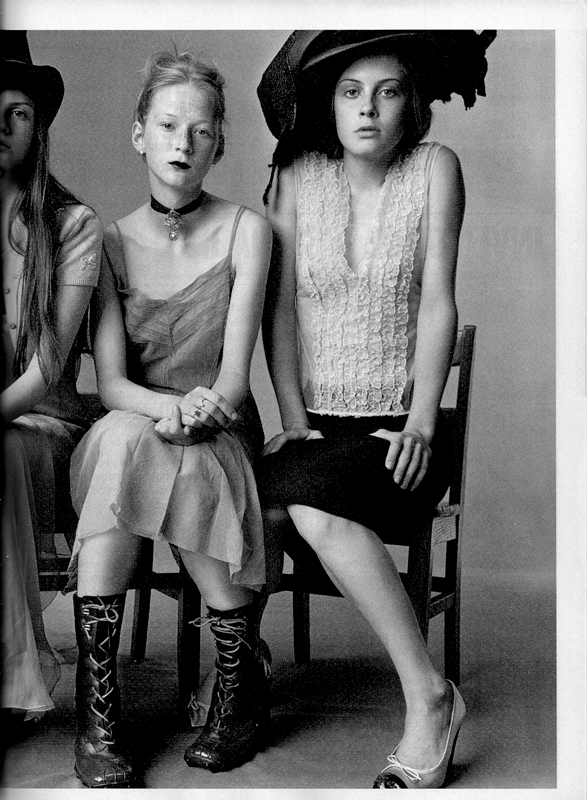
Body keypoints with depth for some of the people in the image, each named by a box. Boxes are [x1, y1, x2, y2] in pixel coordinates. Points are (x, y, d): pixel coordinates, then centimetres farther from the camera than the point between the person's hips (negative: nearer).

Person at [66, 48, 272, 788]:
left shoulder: (244, 230, -1)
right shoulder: (111, 242, 3)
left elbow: (234, 376, -10)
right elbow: (110, 382, -7)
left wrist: (204, 410, -31)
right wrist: (175, 407, -27)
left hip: (222, 442, -1)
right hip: (128, 430, 1)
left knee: (133, 451, -34)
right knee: (123, 440, -34)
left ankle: (242, 685, -16)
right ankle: (97, 710, -33)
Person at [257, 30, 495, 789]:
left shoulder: (434, 168, 0)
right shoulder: (298, 177, 5)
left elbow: (438, 304, -5)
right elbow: (280, 308, 2)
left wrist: (421, 422, -14)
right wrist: (294, 418, -8)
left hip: (398, 429, -2)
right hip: (319, 424, 3)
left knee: (310, 499, -32)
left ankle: (428, 693, -22)